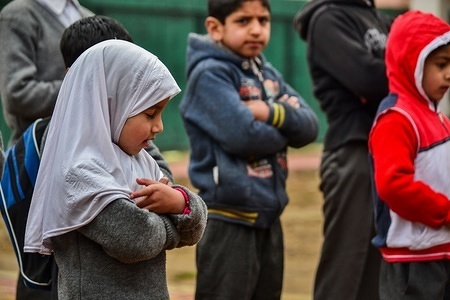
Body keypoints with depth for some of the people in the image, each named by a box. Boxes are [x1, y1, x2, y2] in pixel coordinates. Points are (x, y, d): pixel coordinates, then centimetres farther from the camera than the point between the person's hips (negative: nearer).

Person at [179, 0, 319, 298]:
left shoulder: (268, 74, 12)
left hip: (269, 217, 8)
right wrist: (285, 128, -4)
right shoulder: (210, 74, -12)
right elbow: (244, 136, -22)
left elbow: (309, 126, 2)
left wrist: (272, 113, -16)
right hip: (229, 221, -8)